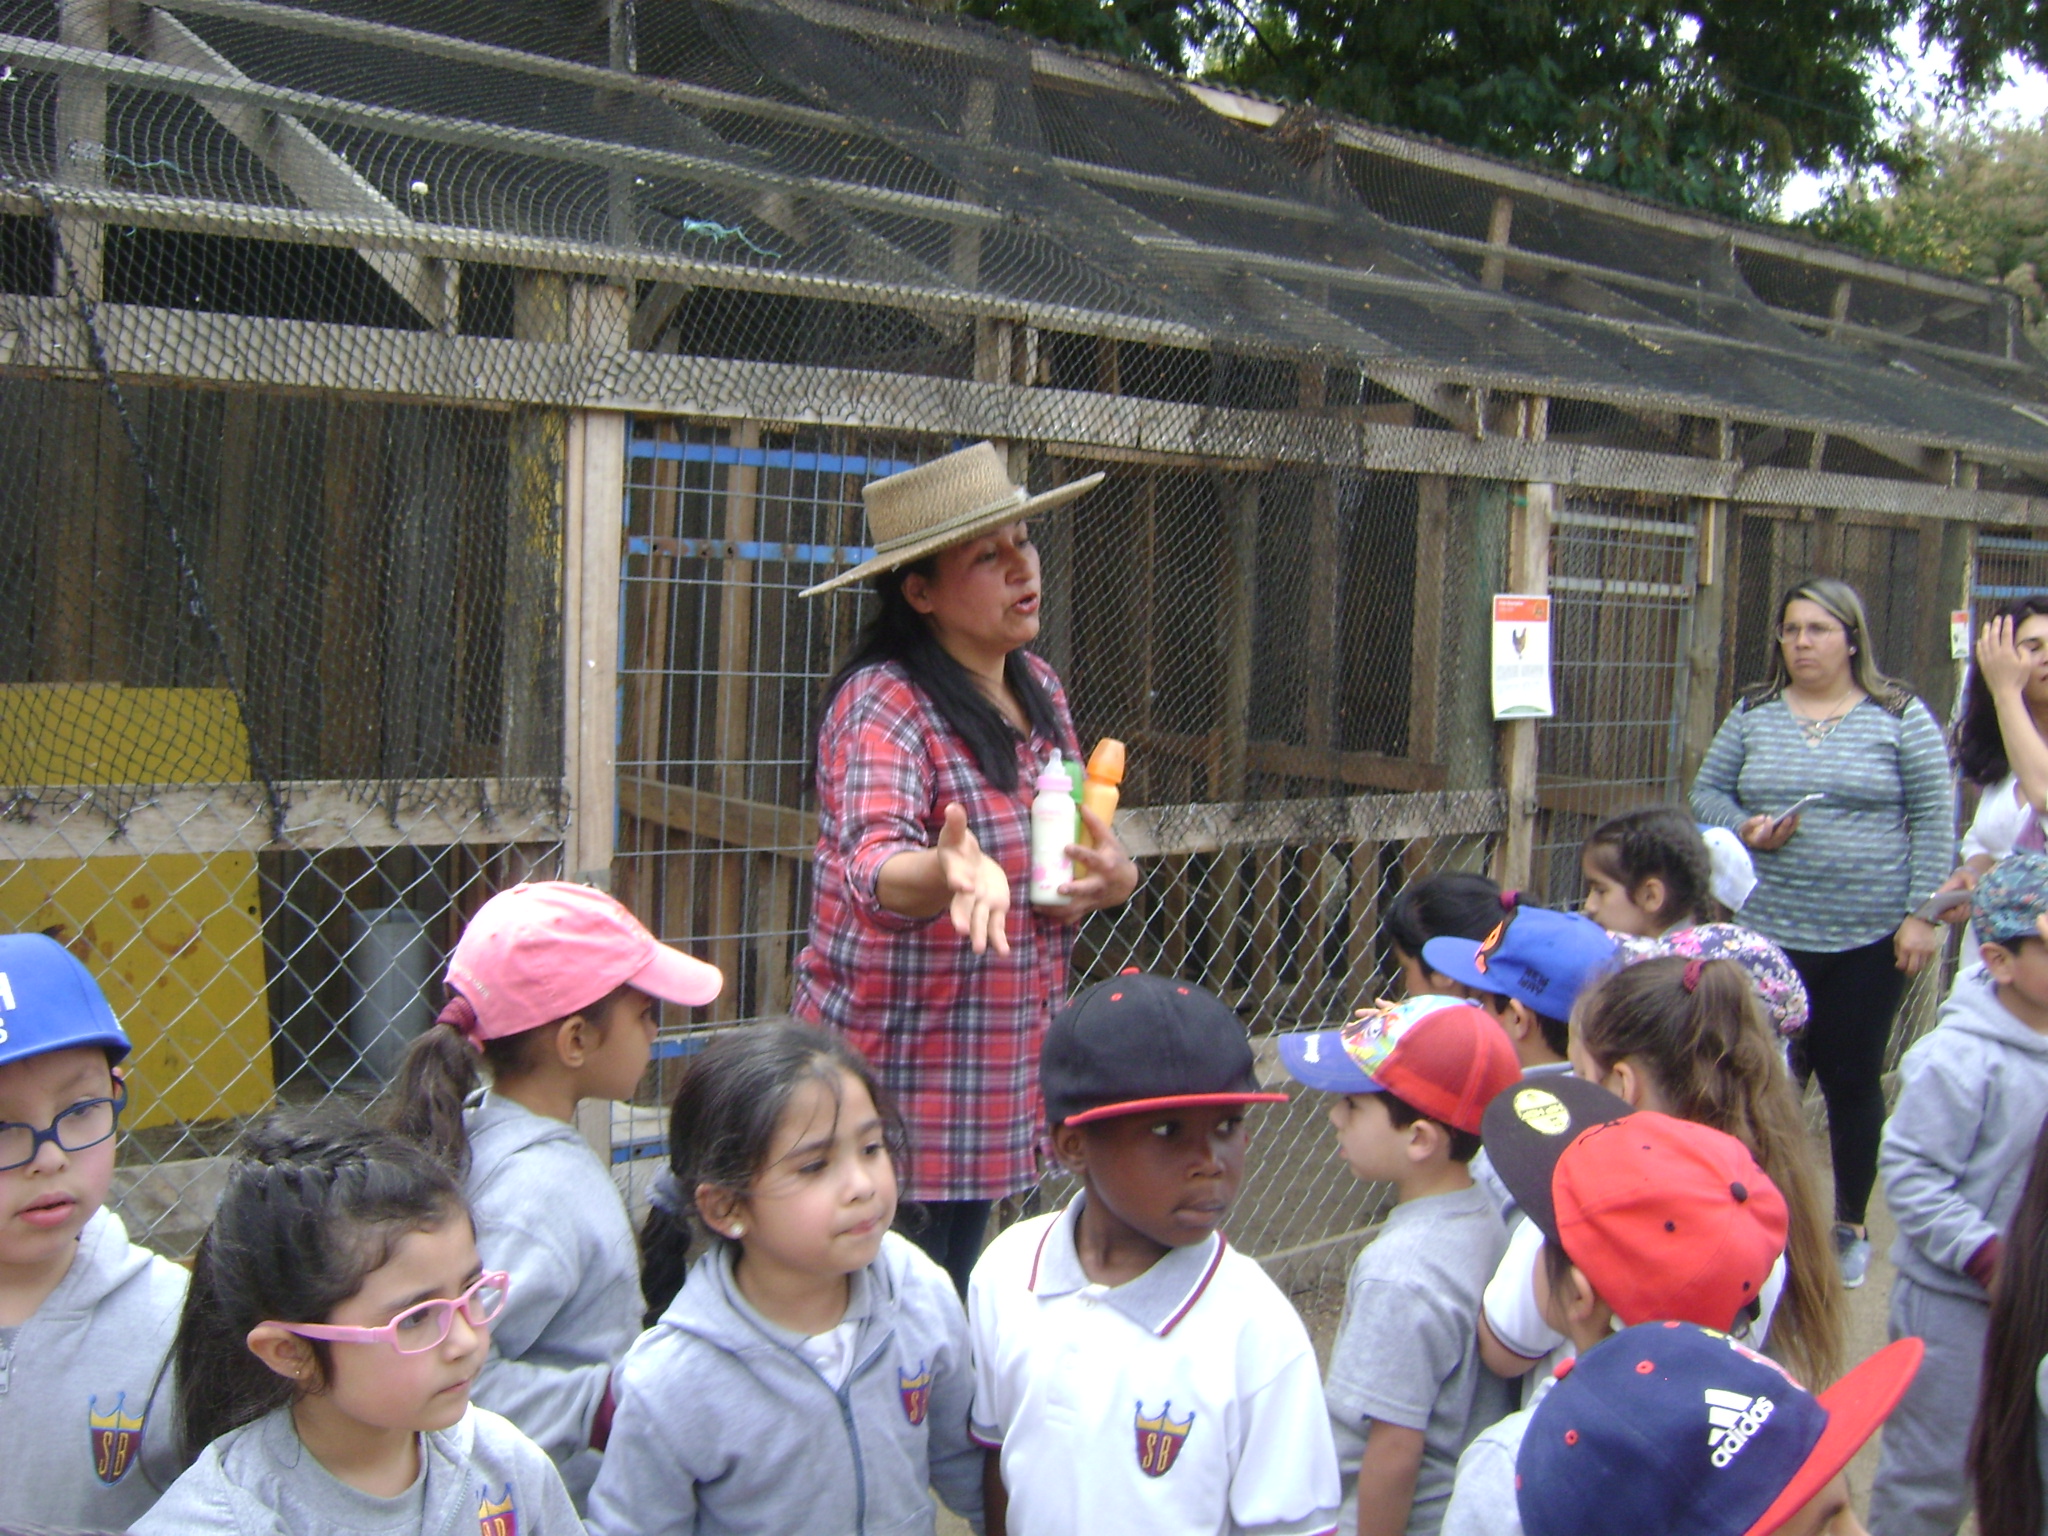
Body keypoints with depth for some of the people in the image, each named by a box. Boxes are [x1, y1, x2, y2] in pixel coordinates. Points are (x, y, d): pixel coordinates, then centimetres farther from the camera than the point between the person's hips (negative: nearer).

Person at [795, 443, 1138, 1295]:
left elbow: (1071, 846, 16)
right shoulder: (882, 703, -17)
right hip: (895, 1072, -7)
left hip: (1000, 1078, 7)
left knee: (953, 1307, 18)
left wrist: (1110, 876, -8)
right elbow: (873, 861, -34)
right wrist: (949, 873, -56)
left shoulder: (1039, 688, 6)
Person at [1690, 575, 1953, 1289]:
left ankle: (1850, 1225, 24)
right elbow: (1706, 792, 11)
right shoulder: (1753, 715, 6)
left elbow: (1932, 821, -2)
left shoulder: (1900, 718, 0)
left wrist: (1923, 913, -7)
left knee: (1853, 1079, 7)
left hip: (1868, 937, -2)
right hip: (1770, 933, 2)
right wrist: (1743, 829, -10)